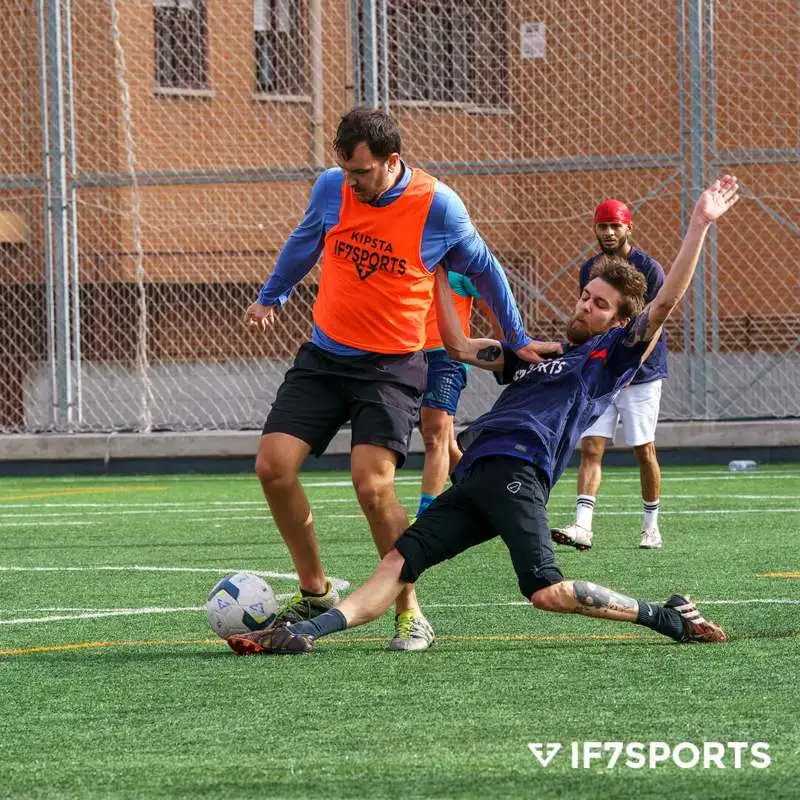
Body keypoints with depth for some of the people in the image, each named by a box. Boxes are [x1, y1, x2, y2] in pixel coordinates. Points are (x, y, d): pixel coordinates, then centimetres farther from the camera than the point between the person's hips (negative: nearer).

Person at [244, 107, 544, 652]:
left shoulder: (438, 206, -11)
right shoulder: (330, 188, -2)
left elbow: (484, 270, 6)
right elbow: (304, 244, 21)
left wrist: (516, 339, 14)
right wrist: (270, 298, 31)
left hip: (392, 365, -4)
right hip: (323, 356, 5)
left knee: (373, 485, -20)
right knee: (273, 465, -8)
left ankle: (411, 614, -5)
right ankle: (315, 593, 11)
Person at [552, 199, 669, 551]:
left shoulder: (649, 269, -7)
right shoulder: (589, 270, 9)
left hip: (641, 373, -4)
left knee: (644, 451, 0)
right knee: (591, 447, -9)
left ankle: (651, 525, 16)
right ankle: (583, 526, -17)